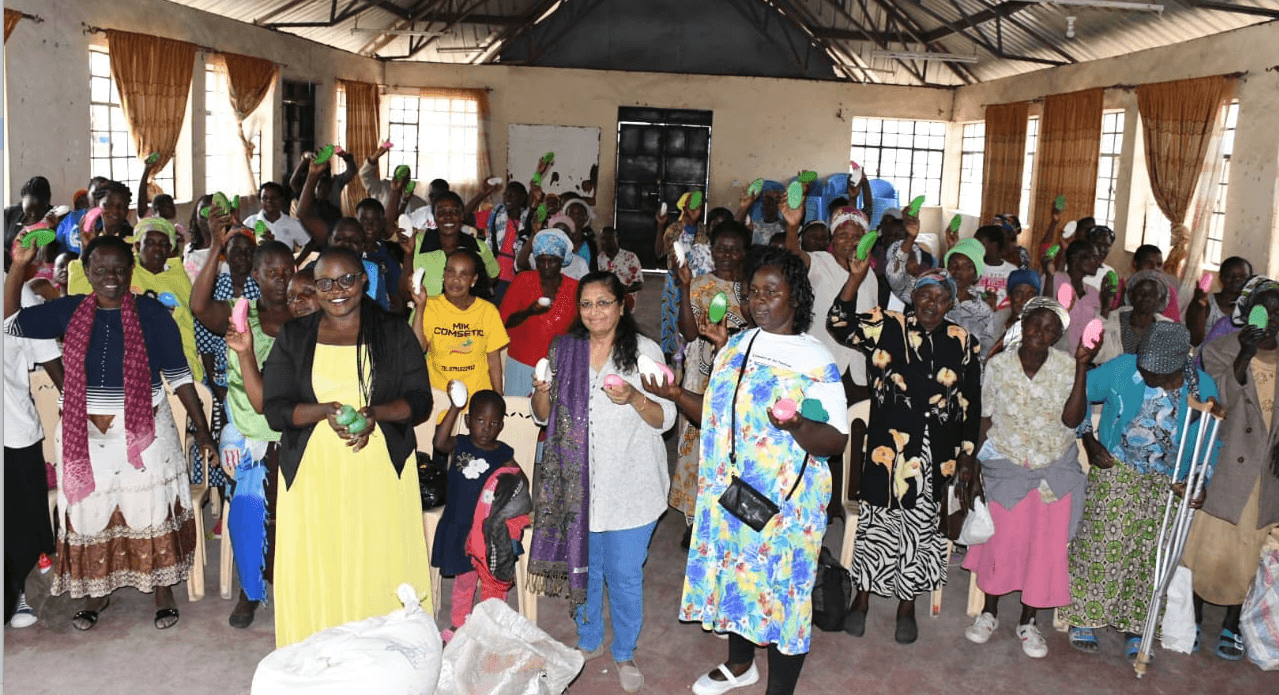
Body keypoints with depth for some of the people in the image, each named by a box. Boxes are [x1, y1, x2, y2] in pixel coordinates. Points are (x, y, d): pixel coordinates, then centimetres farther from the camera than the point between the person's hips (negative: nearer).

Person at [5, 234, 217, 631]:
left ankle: (163, 590, 21)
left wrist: (201, 429, -5)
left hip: (144, 432, -2)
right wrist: (18, 266, -6)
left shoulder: (153, 314, -5)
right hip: (85, 434, 3)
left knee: (152, 510, 5)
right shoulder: (69, 311, 2)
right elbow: (9, 323, 4)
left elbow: (178, 375, -3)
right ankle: (96, 591, 30)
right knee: (90, 513, 11)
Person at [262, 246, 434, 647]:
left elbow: (420, 401, 4)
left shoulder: (394, 333, 7)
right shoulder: (293, 337, 10)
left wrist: (376, 413, -16)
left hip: (380, 473, -1)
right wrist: (324, 410, -15)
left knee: (382, 572, -2)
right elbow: (274, 408, 4)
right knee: (315, 576, -1)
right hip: (312, 475, 1)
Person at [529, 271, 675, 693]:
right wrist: (542, 391, -12)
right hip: (577, 483, 3)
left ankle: (624, 654, 28)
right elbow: (543, 415, 10)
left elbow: (665, 419, -6)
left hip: (629, 487, -3)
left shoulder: (645, 352, -5)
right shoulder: (563, 350, 4)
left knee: (624, 574, 5)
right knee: (583, 567, 16)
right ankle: (589, 641, 40)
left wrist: (634, 398, -24)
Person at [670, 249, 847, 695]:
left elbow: (836, 441, -15)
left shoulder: (816, 361, -11)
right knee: (733, 574, 18)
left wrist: (797, 425, -34)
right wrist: (677, 395, -3)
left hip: (785, 500, -6)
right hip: (728, 490, 6)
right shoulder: (735, 347, 7)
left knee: (782, 587, 3)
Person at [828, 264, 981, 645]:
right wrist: (855, 278, -21)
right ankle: (862, 600, 22)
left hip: (935, 454, 2)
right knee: (878, 520, 5)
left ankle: (907, 606, 27)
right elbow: (840, 326, -11)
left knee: (921, 525, 10)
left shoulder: (964, 343, 6)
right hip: (888, 446, -2)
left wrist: (968, 452, 10)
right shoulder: (886, 327, 0)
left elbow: (971, 402, 10)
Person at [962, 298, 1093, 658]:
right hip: (1006, 467, -1)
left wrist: (1081, 368, -26)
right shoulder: (998, 365, -6)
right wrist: (974, 469, 0)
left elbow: (1071, 419, -21)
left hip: (1055, 471, 1)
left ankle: (1028, 621, 23)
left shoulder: (1067, 367, -7)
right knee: (1001, 541, 2)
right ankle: (989, 612, 24)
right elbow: (984, 422, 0)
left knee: (1046, 546, 5)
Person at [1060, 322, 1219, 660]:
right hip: (1114, 474, -2)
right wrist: (1088, 440, -8)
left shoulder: (1203, 388, -9)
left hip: (1166, 488, 2)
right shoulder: (1123, 368, -15)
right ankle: (1083, 620, 16)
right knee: (1100, 546, 1)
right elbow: (1080, 390, -3)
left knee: (1148, 557, 9)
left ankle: (1134, 630, 24)